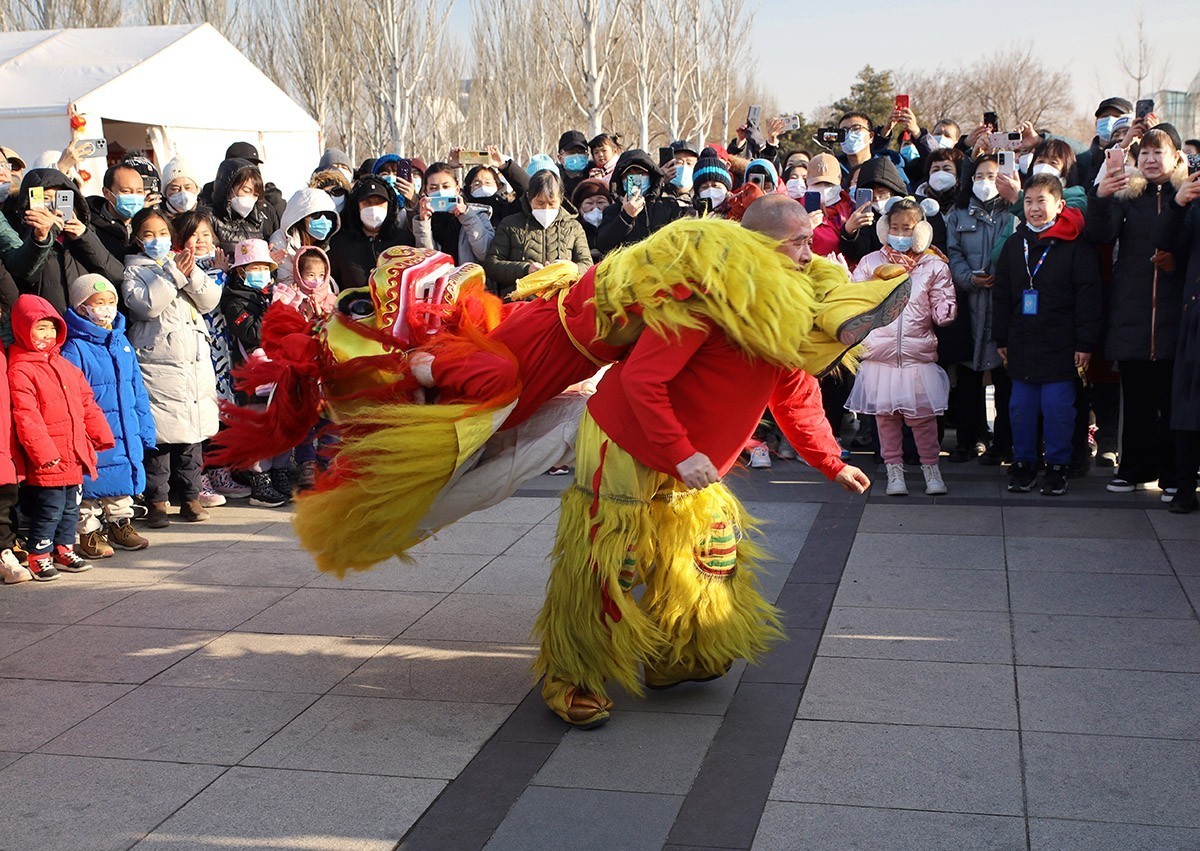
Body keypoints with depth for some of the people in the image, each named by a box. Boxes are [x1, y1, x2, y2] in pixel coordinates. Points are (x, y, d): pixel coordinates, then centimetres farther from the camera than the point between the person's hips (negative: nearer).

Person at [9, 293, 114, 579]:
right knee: (49, 508, -3)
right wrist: (43, 450, -23)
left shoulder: (66, 366, 14)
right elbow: (25, 417, -18)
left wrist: (101, 435, 11)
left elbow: (87, 405, 17)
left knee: (70, 507, 16)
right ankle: (39, 556, 9)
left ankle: (64, 550, 29)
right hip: (47, 459, -8)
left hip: (74, 454, 8)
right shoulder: (20, 370, -12)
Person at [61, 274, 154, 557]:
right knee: (92, 481, 2)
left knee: (125, 478, 17)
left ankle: (119, 523, 33)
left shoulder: (122, 342, 9)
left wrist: (145, 430, 12)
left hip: (126, 435, 6)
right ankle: (88, 533, 15)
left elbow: (137, 389, 14)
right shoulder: (75, 348, -11)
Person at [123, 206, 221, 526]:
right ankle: (156, 501, 4)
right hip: (158, 365, -5)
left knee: (193, 432, 10)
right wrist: (173, 274, -14)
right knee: (159, 435, -5)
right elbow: (147, 305, -14)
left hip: (196, 362, 5)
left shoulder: (184, 263, 17)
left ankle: (190, 496, 19)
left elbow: (210, 299, 6)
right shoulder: (134, 271, 4)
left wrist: (191, 275, -9)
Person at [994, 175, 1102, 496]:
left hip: (1060, 346, -4)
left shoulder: (1076, 246, -6)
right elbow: (1001, 297, 13)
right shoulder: (1014, 244, 8)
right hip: (1022, 345, 4)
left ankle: (1057, 466, 12)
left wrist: (1085, 343, -9)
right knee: (1021, 406, 9)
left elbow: (1088, 298, -6)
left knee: (1057, 408, -1)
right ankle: (1023, 463, 21)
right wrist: (1001, 338, 11)